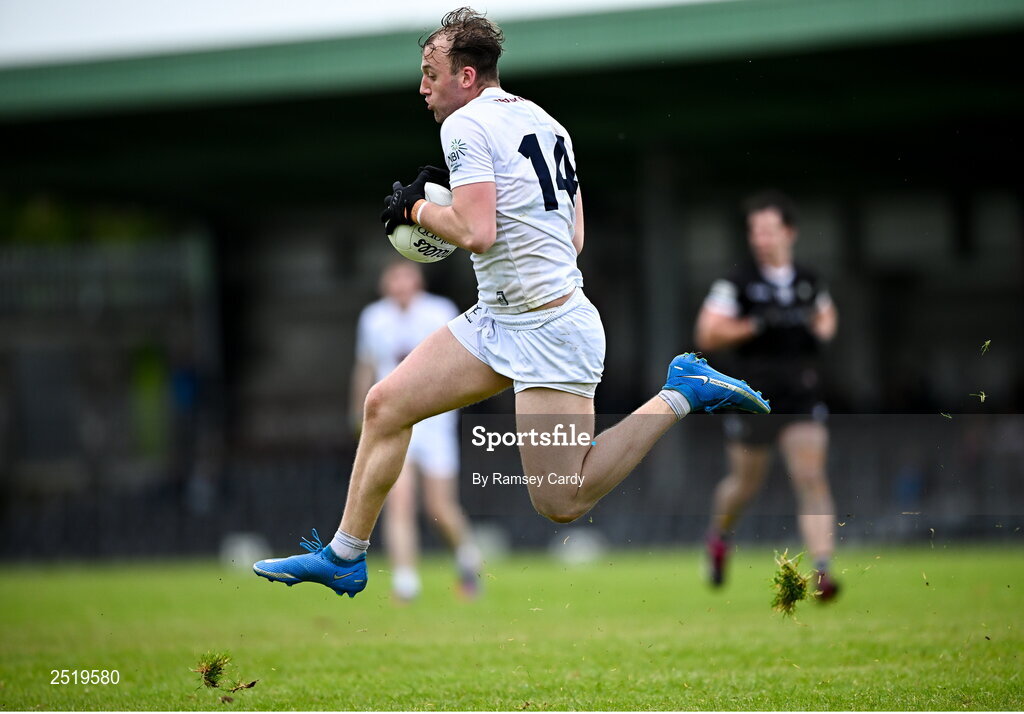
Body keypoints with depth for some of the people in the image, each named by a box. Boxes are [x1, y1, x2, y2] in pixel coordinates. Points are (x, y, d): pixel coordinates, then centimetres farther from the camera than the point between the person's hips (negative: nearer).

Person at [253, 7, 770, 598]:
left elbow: (477, 233, -24)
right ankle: (344, 558, 15)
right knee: (385, 405, 8)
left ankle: (683, 393, -1)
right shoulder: (546, 123, 14)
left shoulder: (466, 125, -12)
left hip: (551, 331, -10)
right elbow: (574, 238, 16)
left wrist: (416, 207, -5)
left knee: (561, 505, -8)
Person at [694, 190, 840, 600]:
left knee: (811, 479, -13)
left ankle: (822, 572, -17)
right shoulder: (736, 285, -5)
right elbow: (706, 336, -10)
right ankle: (719, 536, 44)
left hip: (803, 400, 2)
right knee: (745, 484, 12)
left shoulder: (809, 283, 7)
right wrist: (755, 326, -20)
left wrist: (822, 331, 5)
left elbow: (827, 315, 28)